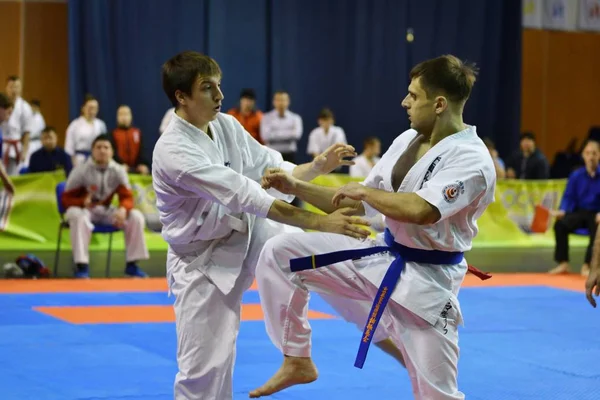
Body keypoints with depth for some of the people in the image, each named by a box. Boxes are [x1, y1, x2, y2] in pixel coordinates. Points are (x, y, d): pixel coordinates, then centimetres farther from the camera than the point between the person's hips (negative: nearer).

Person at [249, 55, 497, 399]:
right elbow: (357, 204, 12)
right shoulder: (407, 140, 4)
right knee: (280, 253, 0)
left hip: (425, 283, -7)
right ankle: (298, 361, 12)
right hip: (381, 258, 7)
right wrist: (295, 187, 5)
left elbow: (419, 210, -37)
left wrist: (364, 190, -19)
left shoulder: (472, 160, -21)